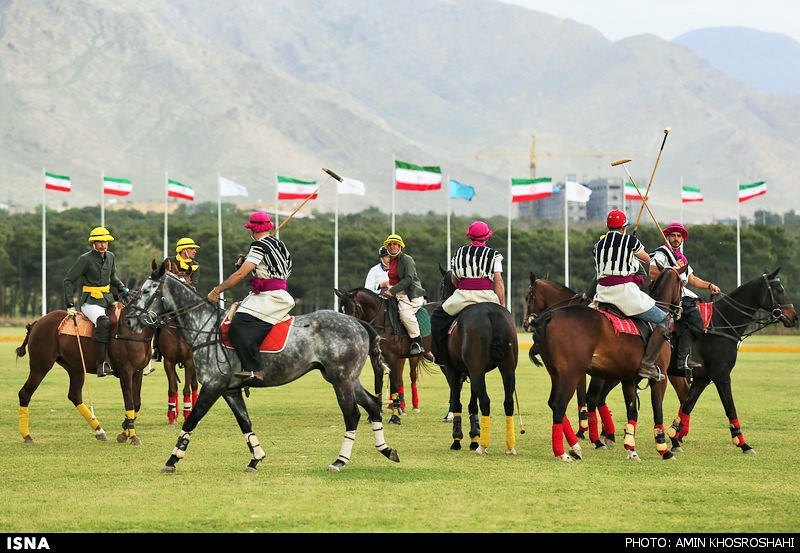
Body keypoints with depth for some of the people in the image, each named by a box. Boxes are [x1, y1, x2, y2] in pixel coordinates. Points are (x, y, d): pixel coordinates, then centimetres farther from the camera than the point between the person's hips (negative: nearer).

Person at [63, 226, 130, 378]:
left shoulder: (110, 257, 10)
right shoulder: (85, 259, -9)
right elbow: (68, 280, -5)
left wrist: (122, 287, 9)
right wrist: (70, 305, -11)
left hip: (108, 300, 8)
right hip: (90, 302, -8)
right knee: (103, 322, -34)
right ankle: (102, 364, -38)